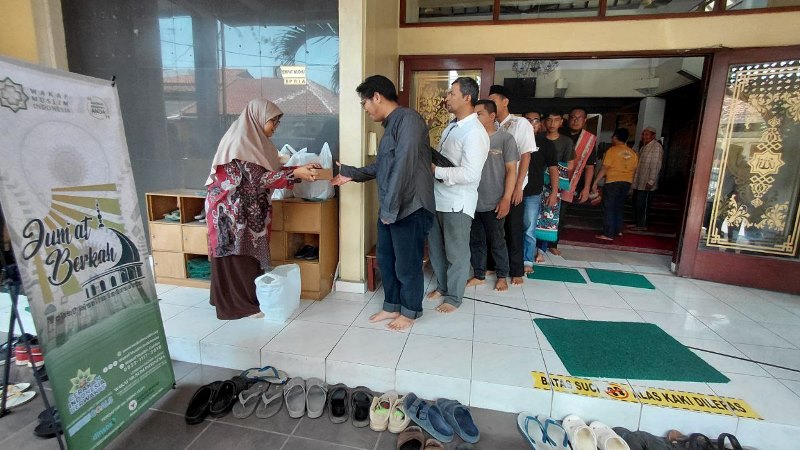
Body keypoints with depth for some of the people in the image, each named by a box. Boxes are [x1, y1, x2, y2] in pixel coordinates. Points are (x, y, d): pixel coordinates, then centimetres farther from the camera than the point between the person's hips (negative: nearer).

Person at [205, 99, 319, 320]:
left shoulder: (254, 140, 10)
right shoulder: (241, 141, -20)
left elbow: (267, 170, 8)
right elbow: (259, 178, -25)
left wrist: (300, 169, -2)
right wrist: (295, 173, -26)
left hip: (247, 209, 9)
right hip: (233, 209, -9)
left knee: (250, 253, 15)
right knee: (239, 256, 1)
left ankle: (248, 299, 27)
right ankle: (242, 305, 14)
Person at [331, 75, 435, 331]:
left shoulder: (408, 119, -14)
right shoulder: (391, 125, 16)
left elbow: (404, 166, -22)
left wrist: (390, 208, -20)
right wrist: (350, 174, 24)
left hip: (410, 208, -9)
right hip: (390, 208, 9)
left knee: (407, 264, 6)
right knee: (386, 260, 17)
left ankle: (410, 311, 26)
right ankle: (392, 306, 34)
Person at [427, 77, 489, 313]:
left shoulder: (475, 133, -18)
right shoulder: (451, 127, 11)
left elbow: (470, 174, -27)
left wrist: (435, 170, -23)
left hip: (457, 203, -9)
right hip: (438, 198, 9)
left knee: (456, 253, 7)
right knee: (436, 247, 19)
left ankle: (454, 297, 24)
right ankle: (442, 285, 38)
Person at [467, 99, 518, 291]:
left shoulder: (505, 139, -4)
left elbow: (511, 170, -5)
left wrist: (506, 199, -12)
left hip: (493, 203, -3)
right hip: (472, 202, 4)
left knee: (497, 242, 8)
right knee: (475, 241, 12)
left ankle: (502, 276, 25)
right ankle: (479, 275, 27)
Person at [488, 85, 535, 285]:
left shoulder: (520, 124, -3)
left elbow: (526, 156, -8)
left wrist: (518, 186, -14)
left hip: (512, 187, -4)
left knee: (513, 229, 5)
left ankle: (517, 270, 17)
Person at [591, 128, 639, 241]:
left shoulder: (612, 150, -9)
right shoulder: (633, 153, 9)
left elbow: (604, 168, -14)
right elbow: (633, 170, 13)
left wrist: (595, 183, -12)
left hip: (613, 182, -6)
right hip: (626, 182, 7)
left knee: (609, 208, -3)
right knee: (619, 207, 19)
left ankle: (608, 234, -5)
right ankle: (618, 230, 27)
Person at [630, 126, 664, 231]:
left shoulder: (656, 147, -12)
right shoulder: (644, 147, 17)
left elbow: (655, 166, -18)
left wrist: (651, 181, -21)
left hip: (646, 184, -9)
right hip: (638, 182, 9)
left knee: (642, 205, -3)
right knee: (636, 204, 12)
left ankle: (642, 225, 7)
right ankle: (637, 223, 22)